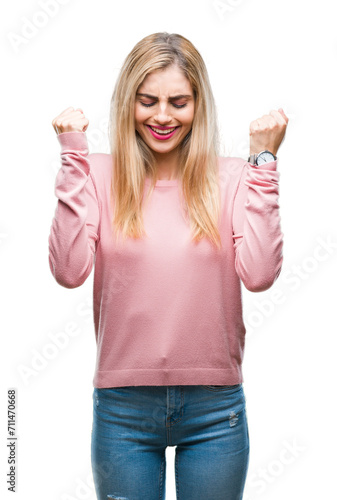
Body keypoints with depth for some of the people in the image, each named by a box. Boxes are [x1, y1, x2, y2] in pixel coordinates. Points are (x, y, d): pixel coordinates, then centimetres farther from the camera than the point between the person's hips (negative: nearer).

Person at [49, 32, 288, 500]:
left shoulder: (231, 177, -1)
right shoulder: (98, 175, -2)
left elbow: (259, 274, -13)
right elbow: (69, 271, -14)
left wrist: (263, 162, -12)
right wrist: (73, 157, -13)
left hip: (215, 409, 1)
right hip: (122, 408, 0)